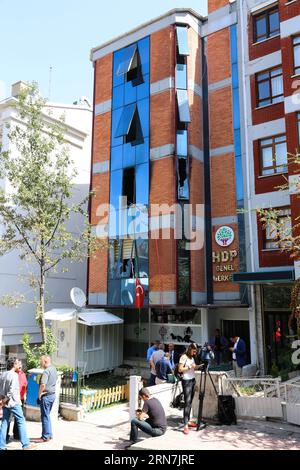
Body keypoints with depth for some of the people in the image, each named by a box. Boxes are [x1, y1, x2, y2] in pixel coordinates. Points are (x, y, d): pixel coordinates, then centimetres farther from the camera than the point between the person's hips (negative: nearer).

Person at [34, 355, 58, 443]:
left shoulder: (46, 371, -19)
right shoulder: (54, 369, 10)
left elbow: (43, 384, -30)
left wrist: (40, 394, -16)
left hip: (46, 396, -9)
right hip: (52, 394, 9)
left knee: (45, 416, 1)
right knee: (47, 415, 19)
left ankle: (45, 437, 8)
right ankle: (49, 435, 26)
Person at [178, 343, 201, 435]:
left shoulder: (192, 357, 14)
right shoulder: (184, 357, -10)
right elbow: (180, 369, -14)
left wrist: (198, 366, 3)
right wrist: (190, 367, -18)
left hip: (193, 380, 8)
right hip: (186, 381, -8)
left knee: (190, 402, 9)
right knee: (187, 402, -11)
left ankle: (188, 421, 17)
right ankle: (185, 425, -12)